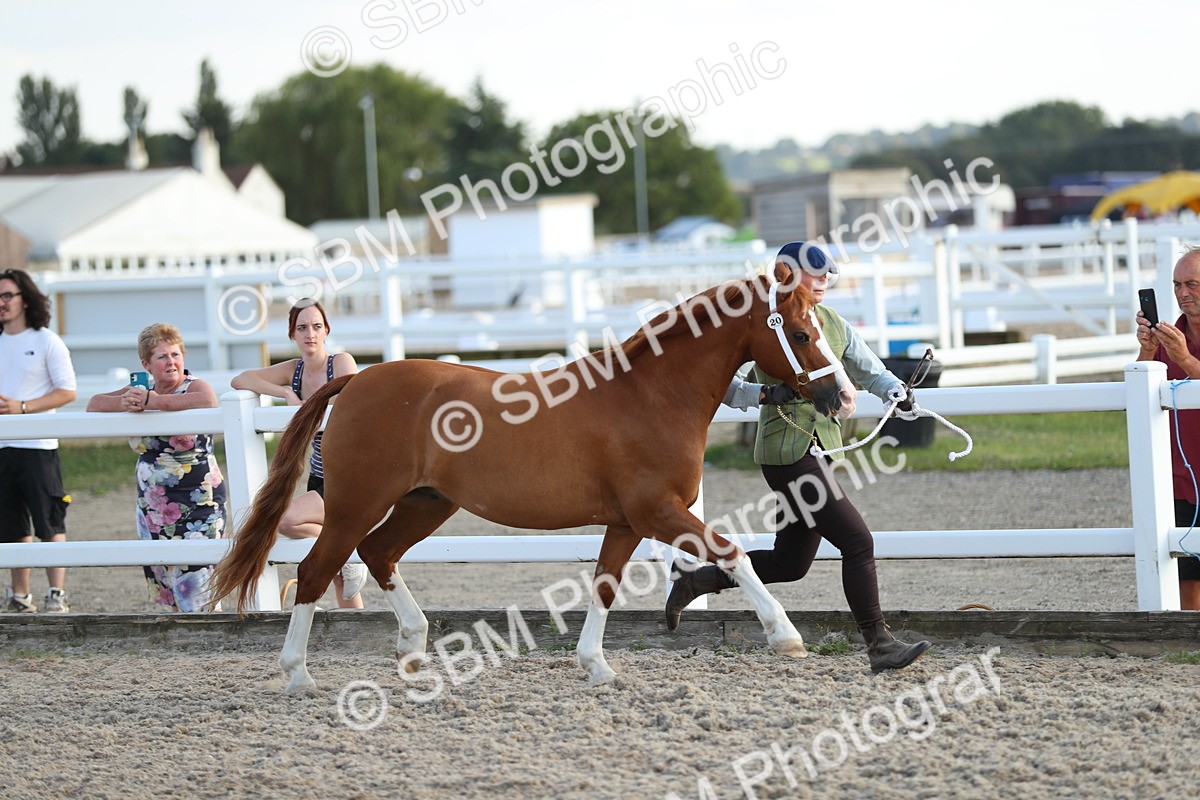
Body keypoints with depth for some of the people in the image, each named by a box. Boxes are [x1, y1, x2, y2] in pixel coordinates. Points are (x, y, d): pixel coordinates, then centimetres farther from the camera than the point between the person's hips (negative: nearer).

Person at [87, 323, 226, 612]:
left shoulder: (193, 387, -6)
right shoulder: (141, 391, 11)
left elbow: (208, 400, -30)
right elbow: (94, 404, 4)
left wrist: (151, 401, -28)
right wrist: (125, 403, -18)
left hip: (198, 504, -6)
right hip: (152, 507, 6)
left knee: (196, 594, -12)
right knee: (166, 595, 6)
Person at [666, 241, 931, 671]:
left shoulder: (834, 324, 11)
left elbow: (870, 370, 17)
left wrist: (897, 392, -4)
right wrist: (763, 394, -26)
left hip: (820, 449, 9)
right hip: (787, 454, -9)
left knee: (790, 564, 15)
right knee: (858, 542, -12)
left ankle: (695, 577, 30)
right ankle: (879, 646, -5)